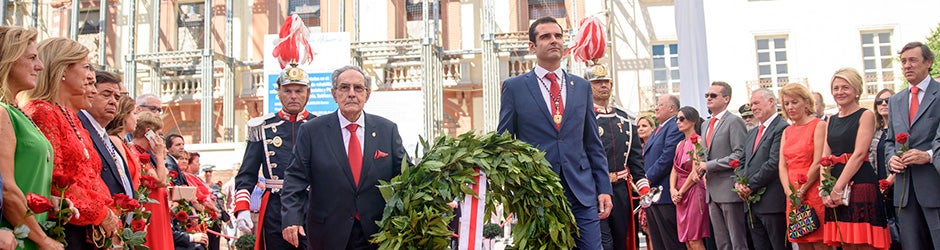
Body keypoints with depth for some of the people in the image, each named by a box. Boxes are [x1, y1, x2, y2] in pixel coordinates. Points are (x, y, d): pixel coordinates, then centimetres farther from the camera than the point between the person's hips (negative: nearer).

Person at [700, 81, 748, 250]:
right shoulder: (705, 125, 18)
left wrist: (708, 166, -15)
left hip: (729, 190, -8)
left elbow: (740, 154, -16)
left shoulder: (734, 121, -7)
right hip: (712, 192, 8)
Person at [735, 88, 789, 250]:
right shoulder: (752, 133, 20)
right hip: (752, 205, 8)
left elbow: (774, 163, -18)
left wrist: (750, 185, -13)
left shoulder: (782, 129, -9)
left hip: (772, 203, -8)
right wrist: (738, 183, 0)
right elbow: (743, 162, 20)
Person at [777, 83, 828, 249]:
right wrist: (789, 192, -6)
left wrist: (802, 191, -10)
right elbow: (782, 165, 9)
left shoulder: (819, 125, -3)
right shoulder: (787, 132, 17)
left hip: (813, 191, -6)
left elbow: (818, 163, -10)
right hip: (793, 197, 6)